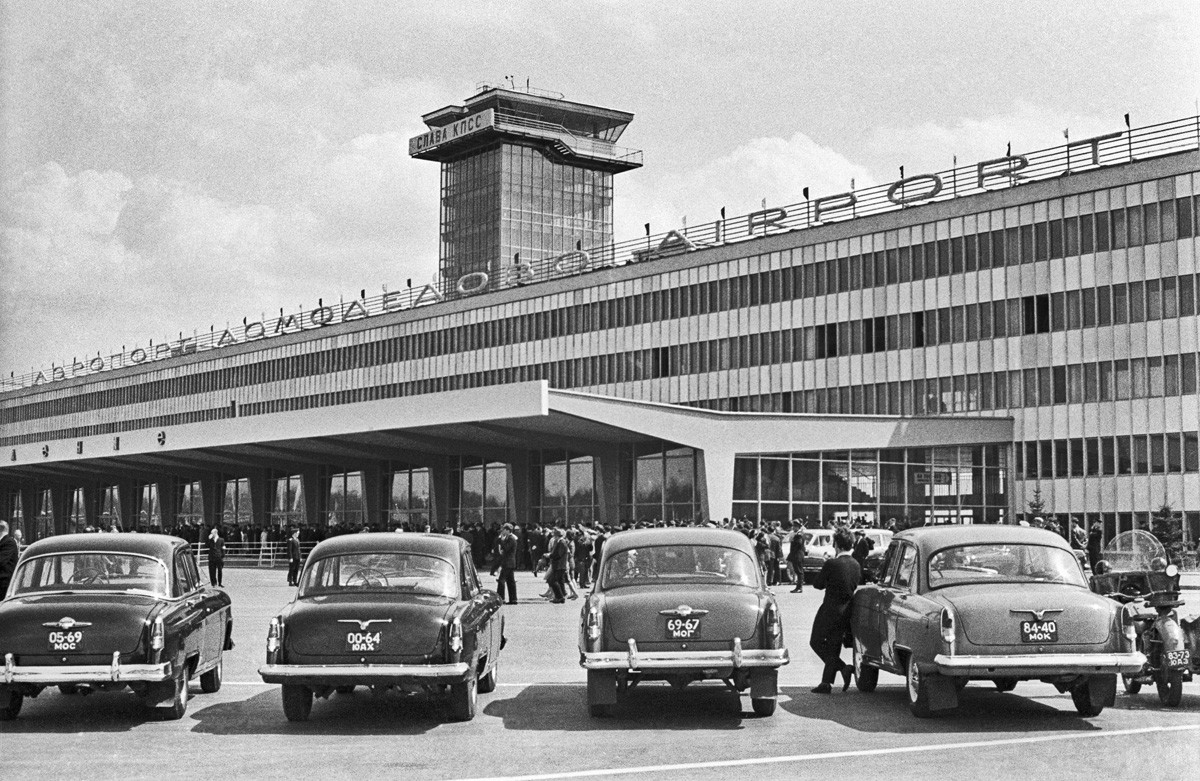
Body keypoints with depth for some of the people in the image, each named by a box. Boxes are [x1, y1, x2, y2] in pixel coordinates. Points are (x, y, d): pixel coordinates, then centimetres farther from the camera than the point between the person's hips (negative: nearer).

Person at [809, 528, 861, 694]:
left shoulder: (831, 564, -18)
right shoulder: (856, 565, 2)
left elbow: (817, 584, -10)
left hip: (830, 611, -7)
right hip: (847, 612, 7)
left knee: (816, 642, 7)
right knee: (833, 647, 14)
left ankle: (844, 668, -7)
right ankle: (826, 683, 14)